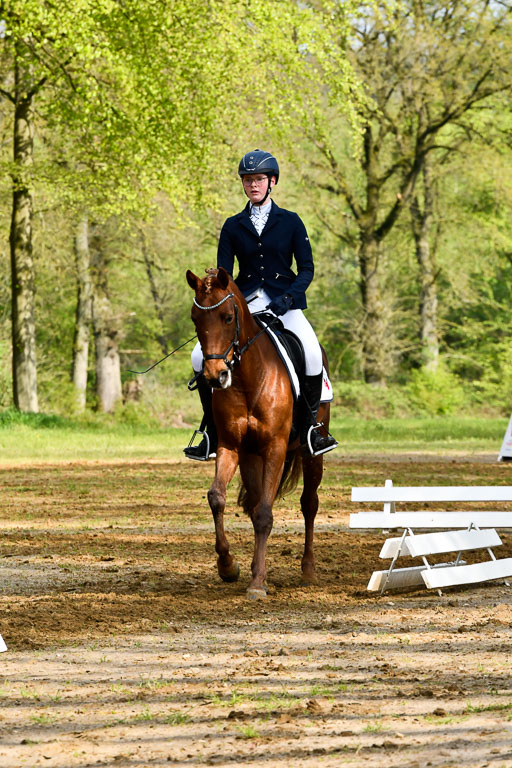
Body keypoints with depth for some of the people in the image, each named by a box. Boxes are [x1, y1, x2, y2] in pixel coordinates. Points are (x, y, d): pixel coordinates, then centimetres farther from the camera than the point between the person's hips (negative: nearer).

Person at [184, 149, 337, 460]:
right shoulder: (233, 227, 11)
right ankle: (213, 435, -5)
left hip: (285, 305, -2)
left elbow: (306, 269, 3)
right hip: (244, 305, 2)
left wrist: (288, 297, -14)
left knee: (312, 354, -30)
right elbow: (224, 273, 8)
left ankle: (310, 427, -9)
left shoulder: (290, 222, 6)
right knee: (201, 356, -17)